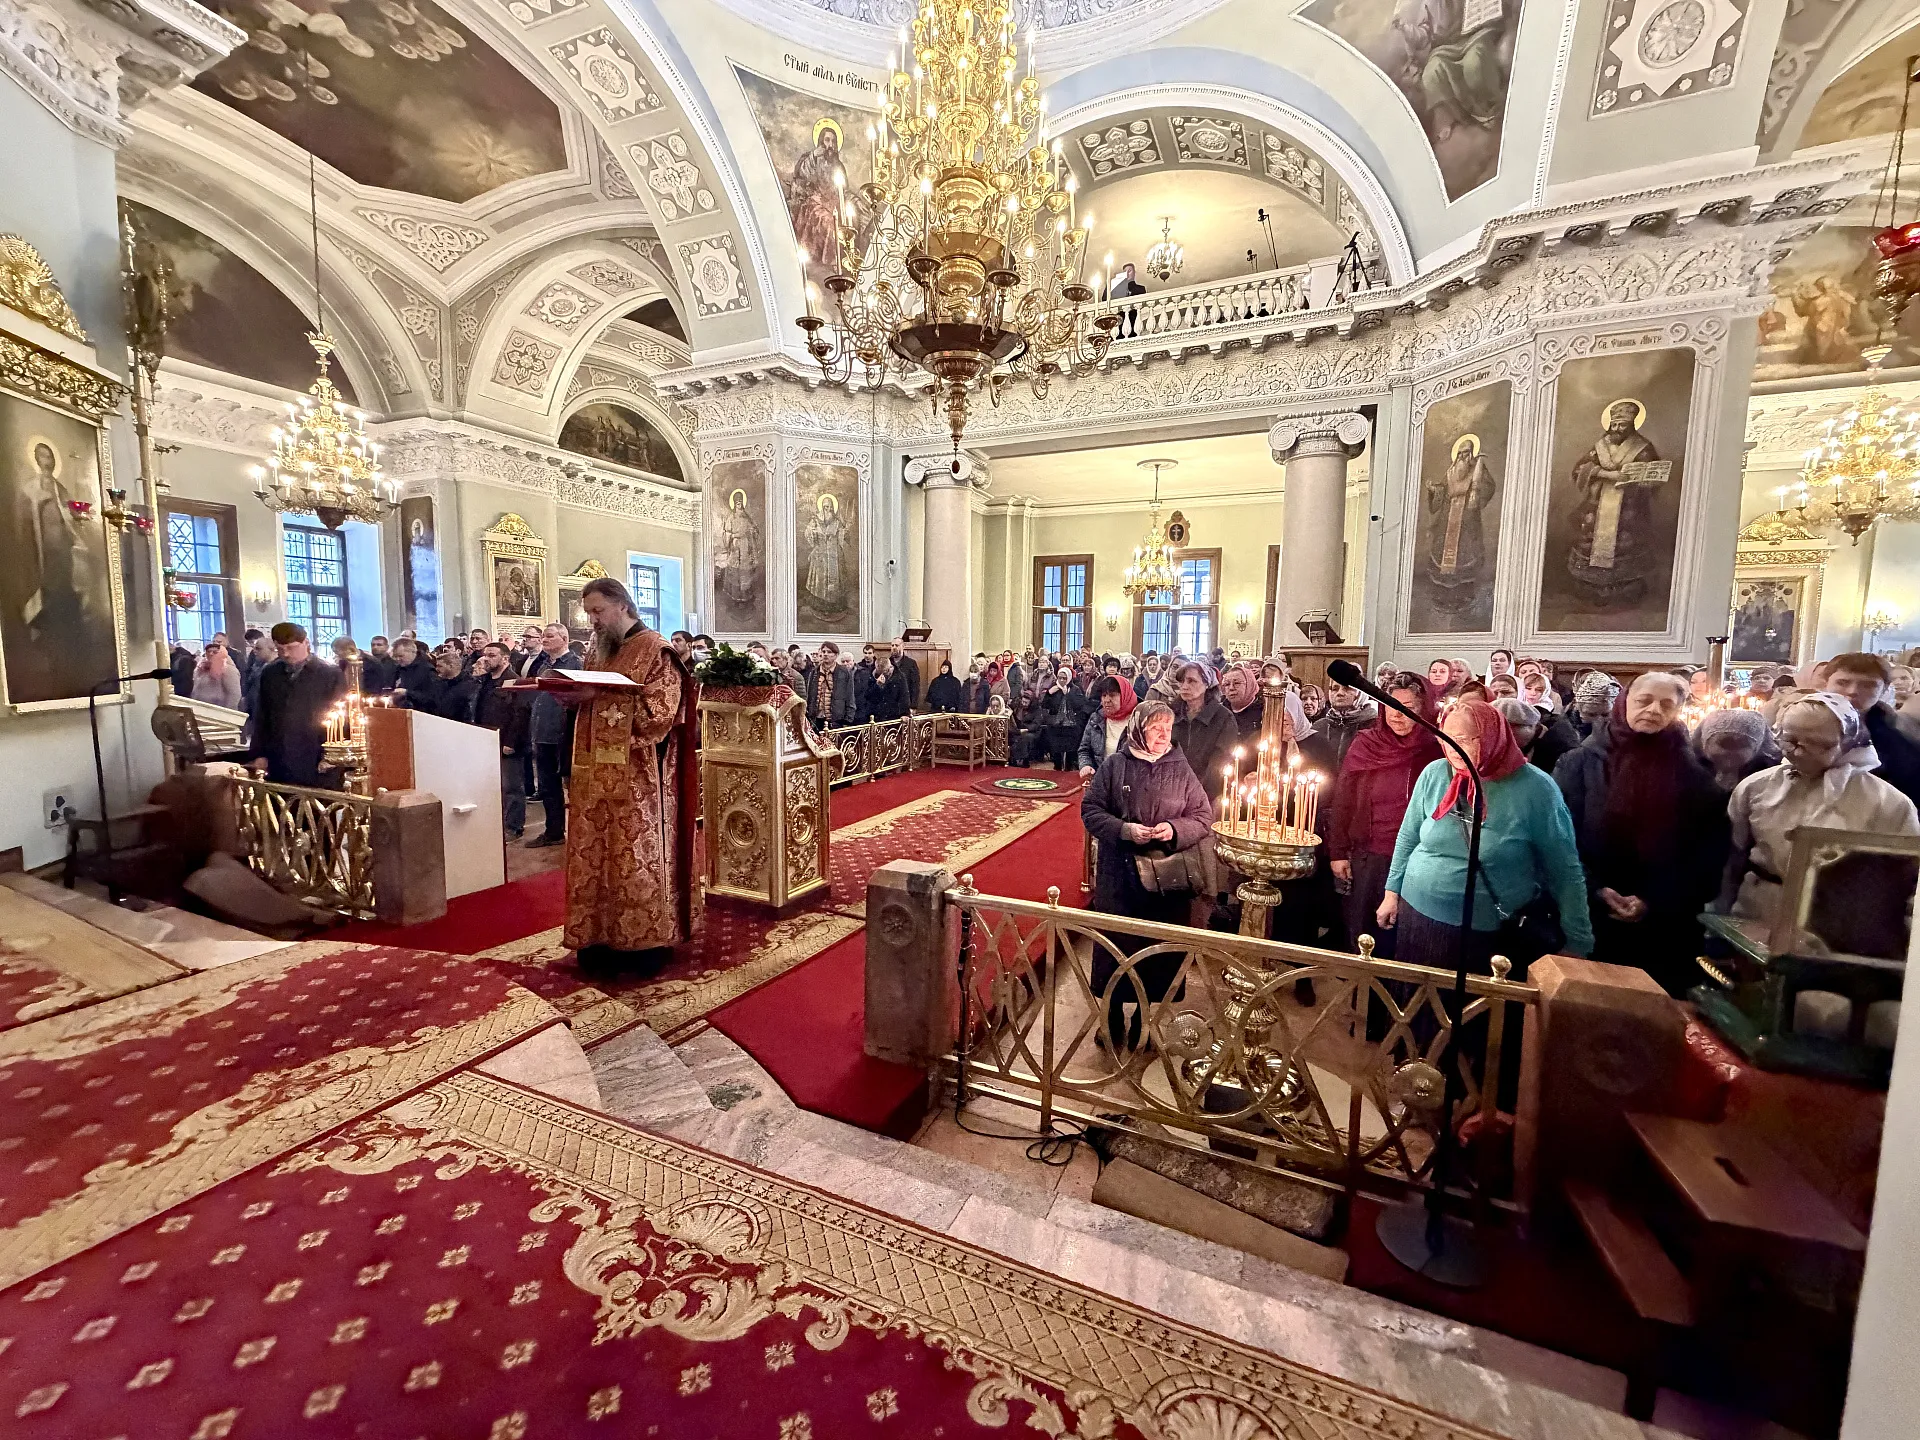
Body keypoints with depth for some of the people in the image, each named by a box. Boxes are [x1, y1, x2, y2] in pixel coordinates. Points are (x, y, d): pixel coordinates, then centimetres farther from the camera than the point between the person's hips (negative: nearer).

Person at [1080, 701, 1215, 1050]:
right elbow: (1090, 811, -2)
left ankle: (1143, 1022, 30)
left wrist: (1175, 829, -15)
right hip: (1119, 873, -1)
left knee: (1158, 949, 8)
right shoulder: (1114, 765, -1)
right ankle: (1113, 1021, 29)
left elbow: (1205, 817, 3)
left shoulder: (1180, 769, 2)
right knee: (1116, 944, 8)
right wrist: (1124, 829, -17)